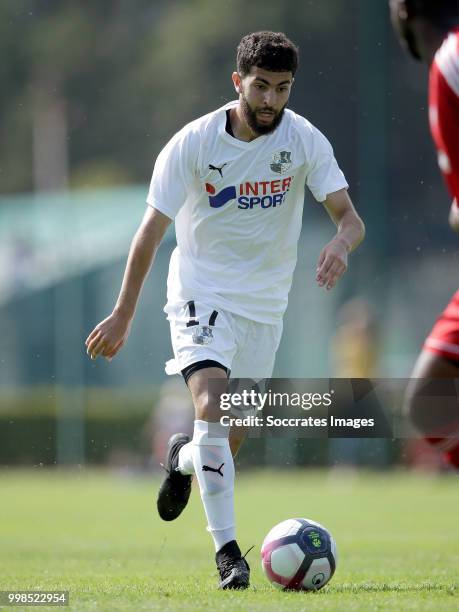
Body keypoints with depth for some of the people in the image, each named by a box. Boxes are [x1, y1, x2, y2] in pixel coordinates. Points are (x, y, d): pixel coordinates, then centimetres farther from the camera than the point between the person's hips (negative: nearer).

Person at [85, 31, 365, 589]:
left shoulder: (304, 140, -9)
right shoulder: (193, 143, -14)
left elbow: (349, 216, -14)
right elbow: (151, 230, -9)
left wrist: (341, 243, -39)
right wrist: (122, 315, -10)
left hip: (265, 304, 3)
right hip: (202, 293, -3)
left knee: (230, 443, 9)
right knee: (210, 407, -26)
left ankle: (182, 458, 46)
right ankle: (226, 550, -23)